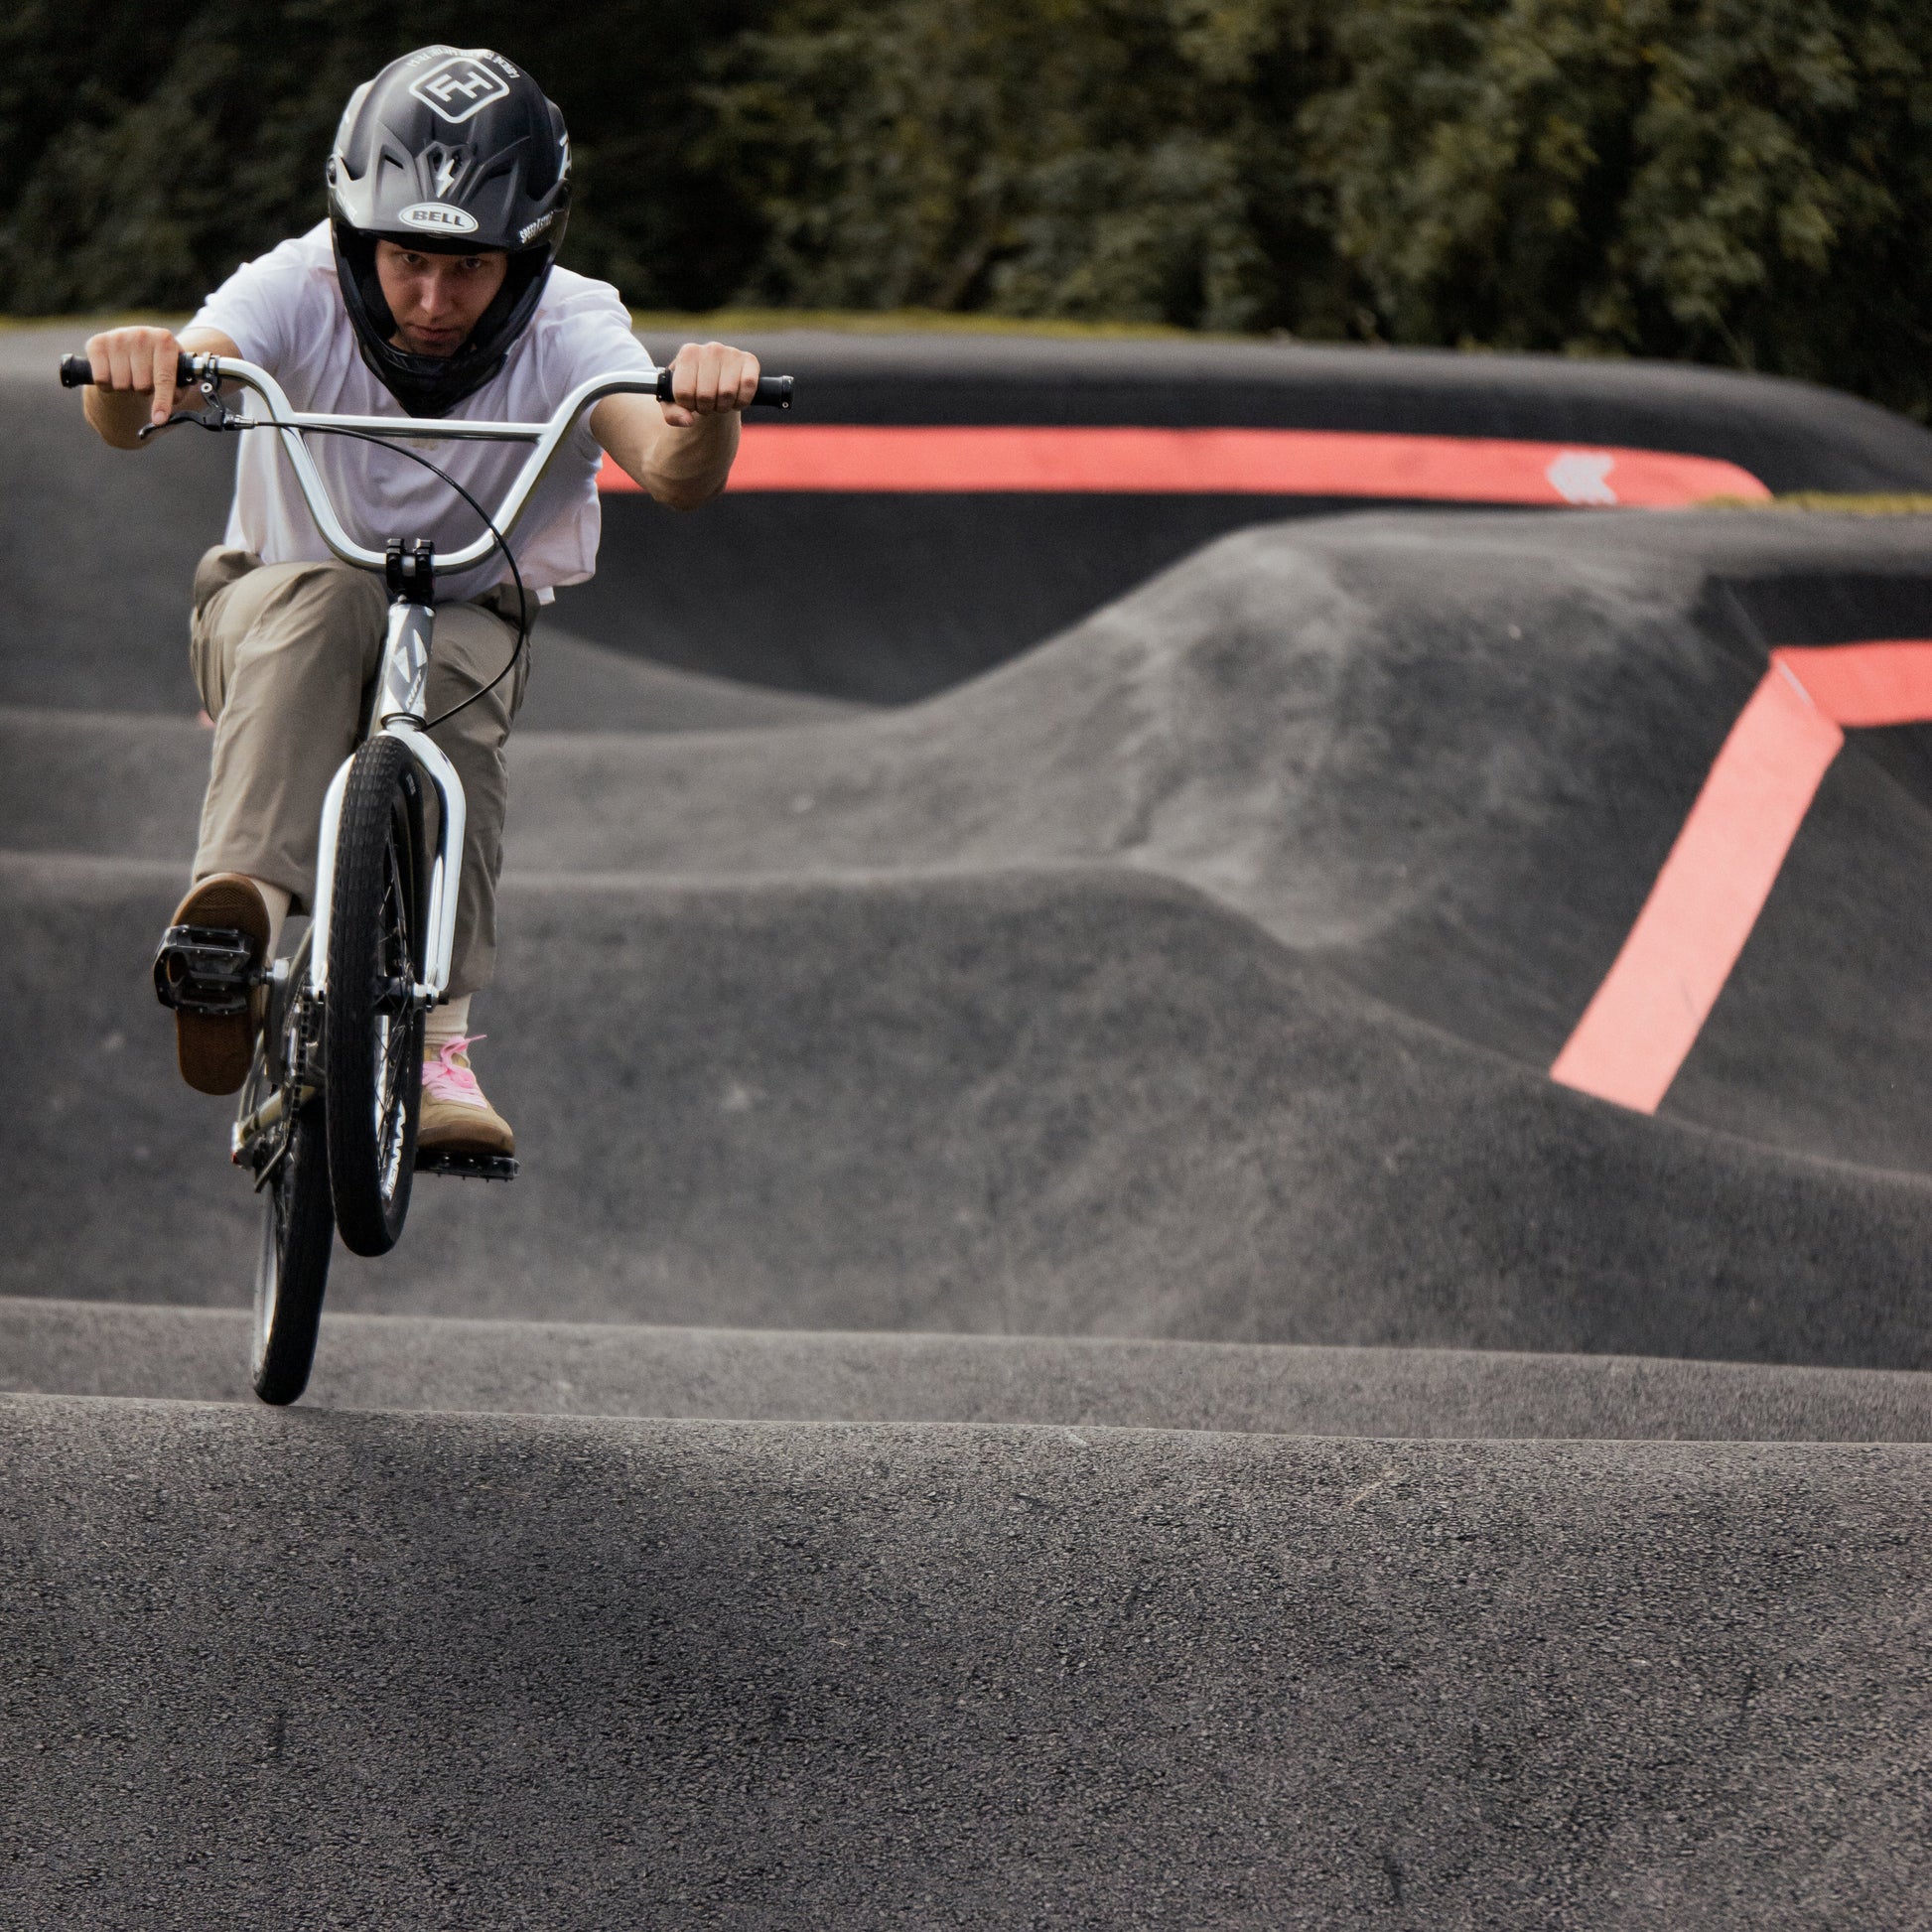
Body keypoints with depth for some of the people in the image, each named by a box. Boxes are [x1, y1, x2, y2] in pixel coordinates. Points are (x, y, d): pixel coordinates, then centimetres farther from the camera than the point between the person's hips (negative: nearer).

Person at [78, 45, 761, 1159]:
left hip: (468, 618, 1)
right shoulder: (301, 290, -21)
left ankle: (435, 1037, -34)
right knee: (320, 605, -36)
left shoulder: (570, 329, -19)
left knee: (454, 676, -34)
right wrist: (136, 376, -60)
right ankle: (244, 912, -54)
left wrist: (706, 418, -60)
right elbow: (128, 420, -36)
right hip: (275, 614, -1)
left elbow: (675, 474, -36)